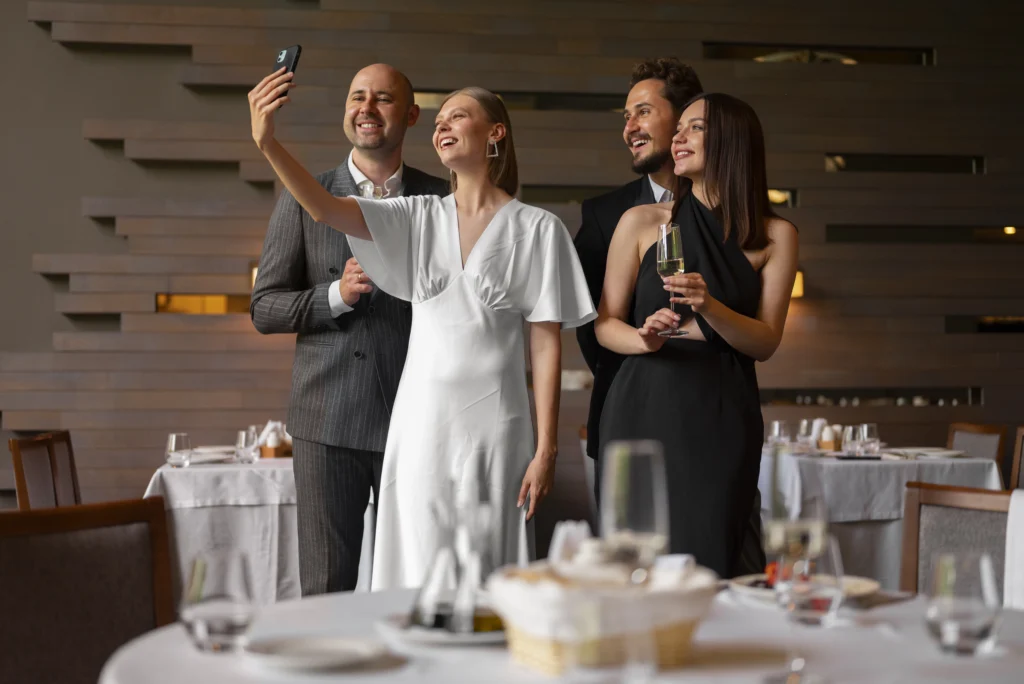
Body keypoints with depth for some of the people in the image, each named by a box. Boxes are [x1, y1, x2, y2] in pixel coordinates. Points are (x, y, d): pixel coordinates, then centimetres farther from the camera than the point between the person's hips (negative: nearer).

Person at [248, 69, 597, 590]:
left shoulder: (537, 229, -1)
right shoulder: (420, 218, 8)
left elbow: (546, 344, -2)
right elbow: (326, 209, -6)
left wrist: (546, 449, -6)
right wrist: (267, 142, -22)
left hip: (493, 428, -3)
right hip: (420, 423, 3)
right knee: (419, 573, 5)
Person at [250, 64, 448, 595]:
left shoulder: (441, 199, 8)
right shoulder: (304, 199, 6)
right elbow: (264, 308, 4)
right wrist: (336, 295, -11)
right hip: (330, 419, 0)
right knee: (326, 589, 3)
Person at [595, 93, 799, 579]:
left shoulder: (774, 237, 8)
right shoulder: (641, 222, 8)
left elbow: (766, 342, 2)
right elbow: (605, 325, 8)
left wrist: (708, 307, -15)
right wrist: (643, 338, -14)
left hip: (722, 416, 0)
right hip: (645, 408, 0)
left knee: (708, 559, -7)